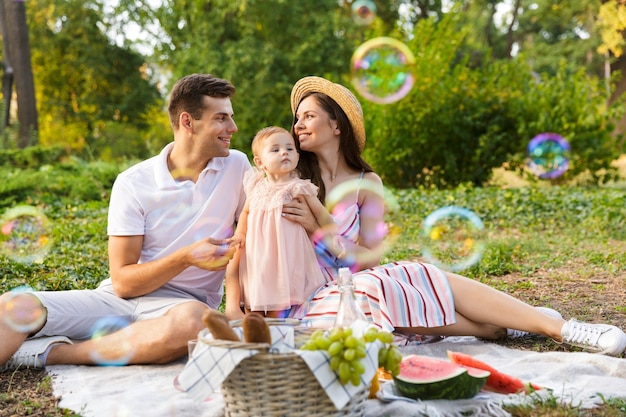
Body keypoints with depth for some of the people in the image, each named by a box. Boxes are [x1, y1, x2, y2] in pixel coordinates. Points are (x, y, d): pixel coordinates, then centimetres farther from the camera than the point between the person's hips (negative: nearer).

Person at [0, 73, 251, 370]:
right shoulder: (133, 184, -3)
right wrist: (186, 257, -20)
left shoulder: (237, 167, 1)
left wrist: (236, 305, -11)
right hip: (119, 300, 0)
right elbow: (123, 282, -5)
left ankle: (50, 352, -25)